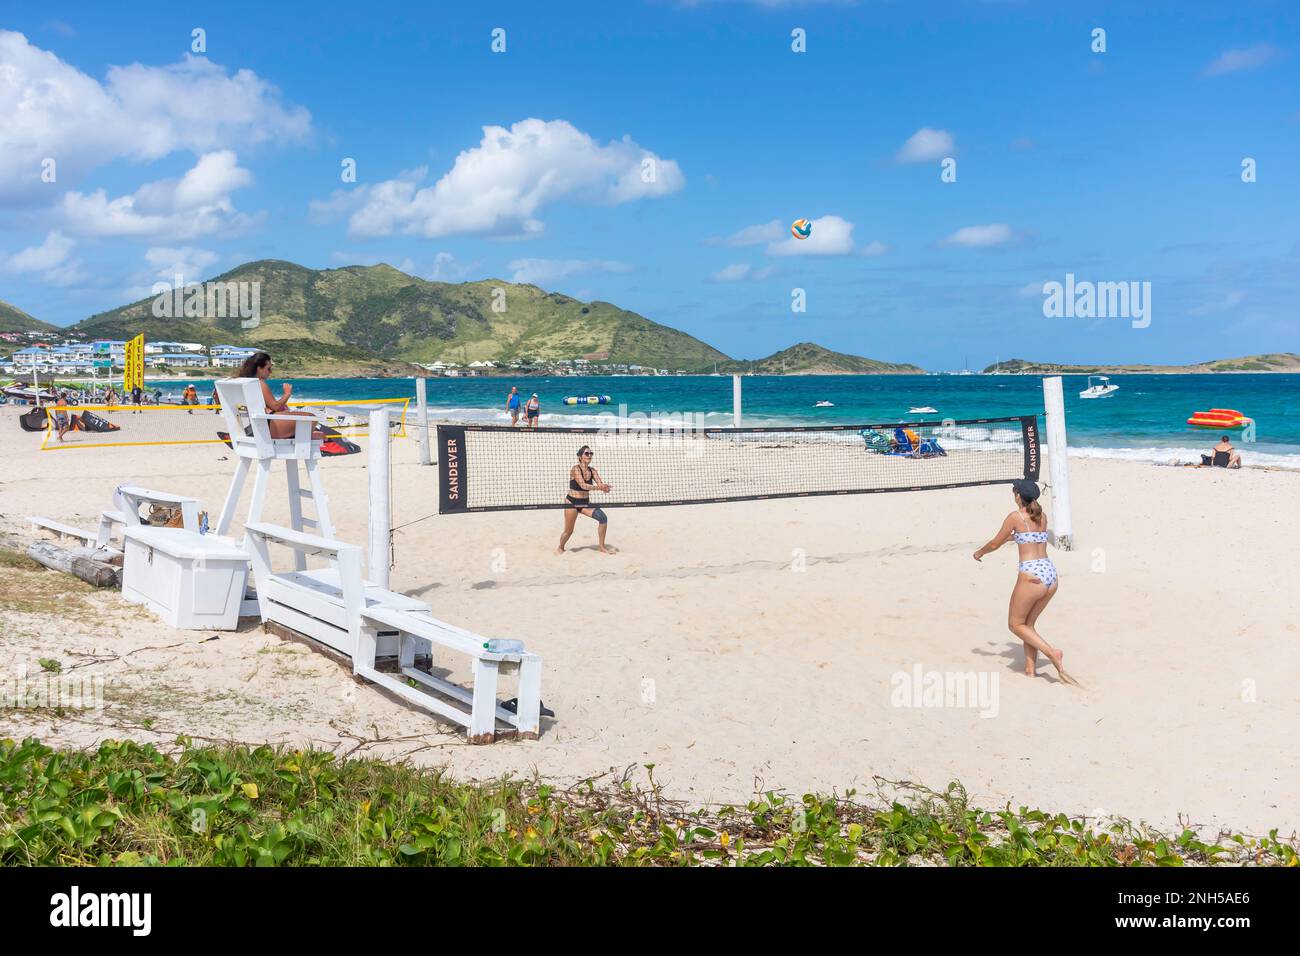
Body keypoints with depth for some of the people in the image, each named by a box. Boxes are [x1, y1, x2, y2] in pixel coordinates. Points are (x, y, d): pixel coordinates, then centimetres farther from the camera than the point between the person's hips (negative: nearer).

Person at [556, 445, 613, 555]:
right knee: (569, 531, 1)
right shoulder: (575, 469, -18)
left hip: (586, 503, 5)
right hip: (572, 502, -5)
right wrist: (598, 487, -45)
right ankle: (560, 548, 32)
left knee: (603, 518, -16)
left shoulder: (592, 471, -1)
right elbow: (583, 485, -31)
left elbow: (600, 485, -10)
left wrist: (605, 487, -35)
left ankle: (602, 547, -5)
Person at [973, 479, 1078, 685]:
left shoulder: (1015, 517, -4)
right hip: (1051, 574, 7)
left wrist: (980, 553, 25)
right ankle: (1030, 668, 16)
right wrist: (1010, 537, 52)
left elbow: (995, 544, 5)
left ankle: (1052, 653, -9)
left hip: (1032, 576, -7)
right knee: (1028, 623, 21)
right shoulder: (1042, 517, 14)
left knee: (1016, 625, 8)